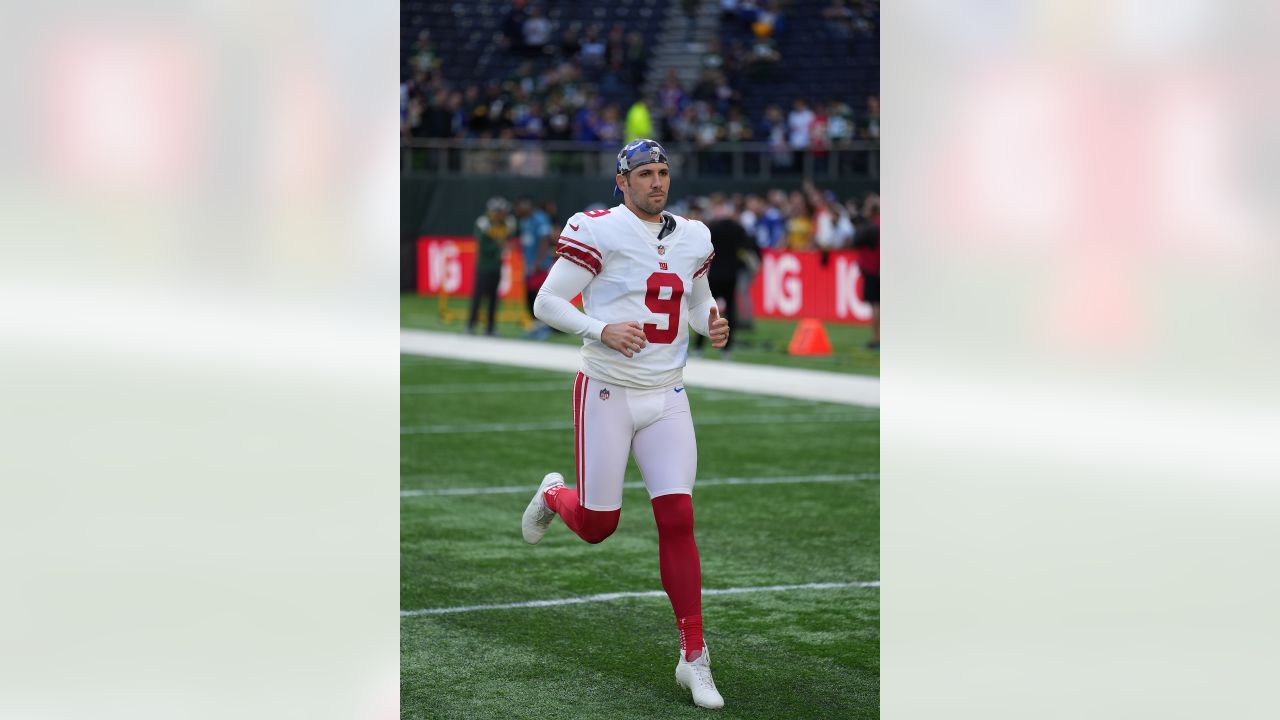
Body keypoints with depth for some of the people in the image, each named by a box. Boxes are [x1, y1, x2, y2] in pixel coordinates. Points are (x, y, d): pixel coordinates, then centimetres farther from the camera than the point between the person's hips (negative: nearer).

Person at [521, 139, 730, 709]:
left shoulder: (693, 238, 8)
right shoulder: (598, 231, -11)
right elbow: (547, 302, -9)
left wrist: (713, 326, 2)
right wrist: (603, 330, -24)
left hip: (667, 397, 4)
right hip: (607, 392, -4)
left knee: (678, 520, -7)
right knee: (598, 526, 4)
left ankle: (694, 658, -1)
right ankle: (553, 497, 43)